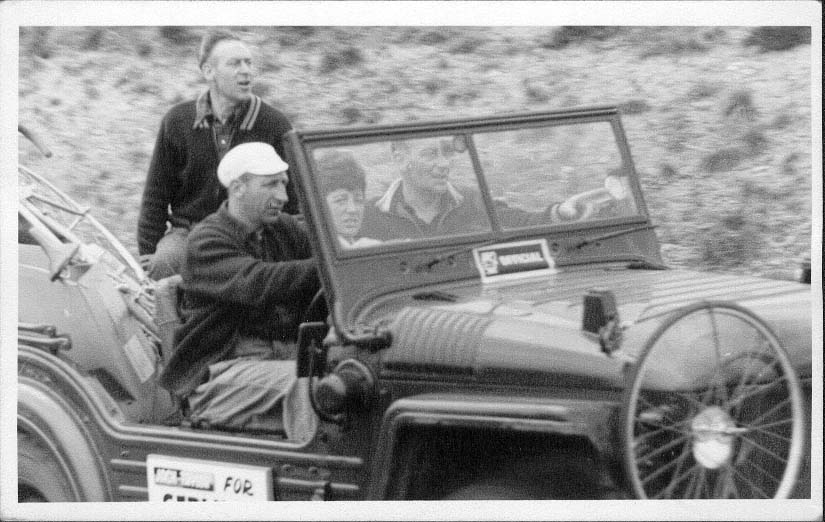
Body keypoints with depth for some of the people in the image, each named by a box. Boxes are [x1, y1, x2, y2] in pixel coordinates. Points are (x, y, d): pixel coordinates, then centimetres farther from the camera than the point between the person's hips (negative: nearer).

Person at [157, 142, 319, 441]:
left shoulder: (286, 231, 17)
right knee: (302, 380, -33)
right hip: (219, 373, -6)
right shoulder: (206, 242, -7)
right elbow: (256, 283, -25)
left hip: (285, 357, 6)